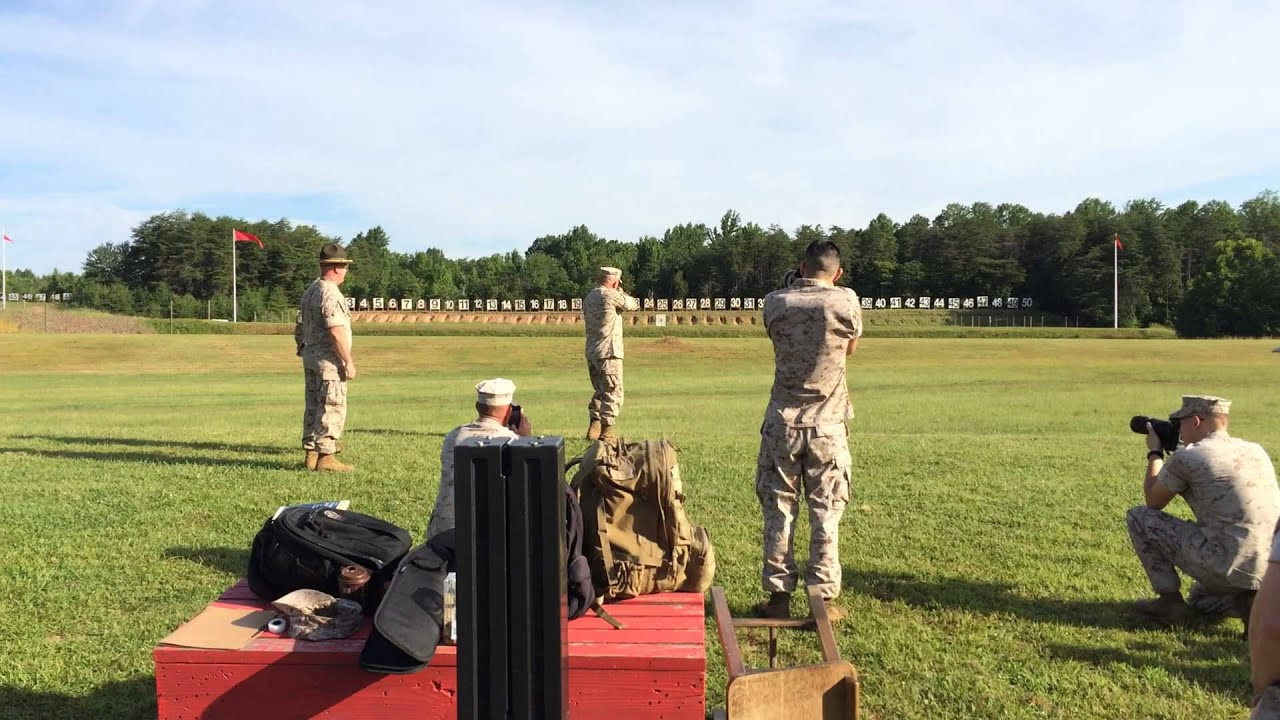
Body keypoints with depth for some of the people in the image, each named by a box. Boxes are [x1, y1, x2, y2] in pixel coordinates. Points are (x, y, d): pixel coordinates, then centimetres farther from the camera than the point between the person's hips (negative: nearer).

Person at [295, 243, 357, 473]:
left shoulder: (309, 291, 13)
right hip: (329, 359, -10)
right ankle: (325, 456, -4)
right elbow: (336, 332, -22)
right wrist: (349, 362, -19)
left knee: (313, 407, 13)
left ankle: (311, 453, 18)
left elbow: (300, 328, 17)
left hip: (310, 356, 10)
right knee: (332, 408, -5)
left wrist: (302, 349, 24)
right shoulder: (331, 294, -16)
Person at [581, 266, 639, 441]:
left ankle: (594, 427, 16)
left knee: (600, 391, 19)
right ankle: (606, 432, -4)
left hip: (591, 352, 8)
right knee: (612, 394, -2)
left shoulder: (589, 297, 12)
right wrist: (619, 291, 15)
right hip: (608, 352, -8)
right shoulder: (610, 295, -11)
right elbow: (634, 305, -1)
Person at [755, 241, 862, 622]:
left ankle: (779, 595, 14)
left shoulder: (776, 302, -3)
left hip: (782, 423, 1)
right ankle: (824, 598, 13)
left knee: (778, 509, 9)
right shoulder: (847, 302, -6)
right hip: (828, 425, -1)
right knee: (826, 513, 8)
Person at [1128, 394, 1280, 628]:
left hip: (1229, 568, -7)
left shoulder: (1185, 457, -8)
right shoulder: (1256, 451, 12)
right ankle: (1250, 601, 6)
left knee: (1139, 517, 7)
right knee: (1199, 600, 36)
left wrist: (1154, 453, 21)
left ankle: (1169, 600, 9)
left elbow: (1153, 502, 8)